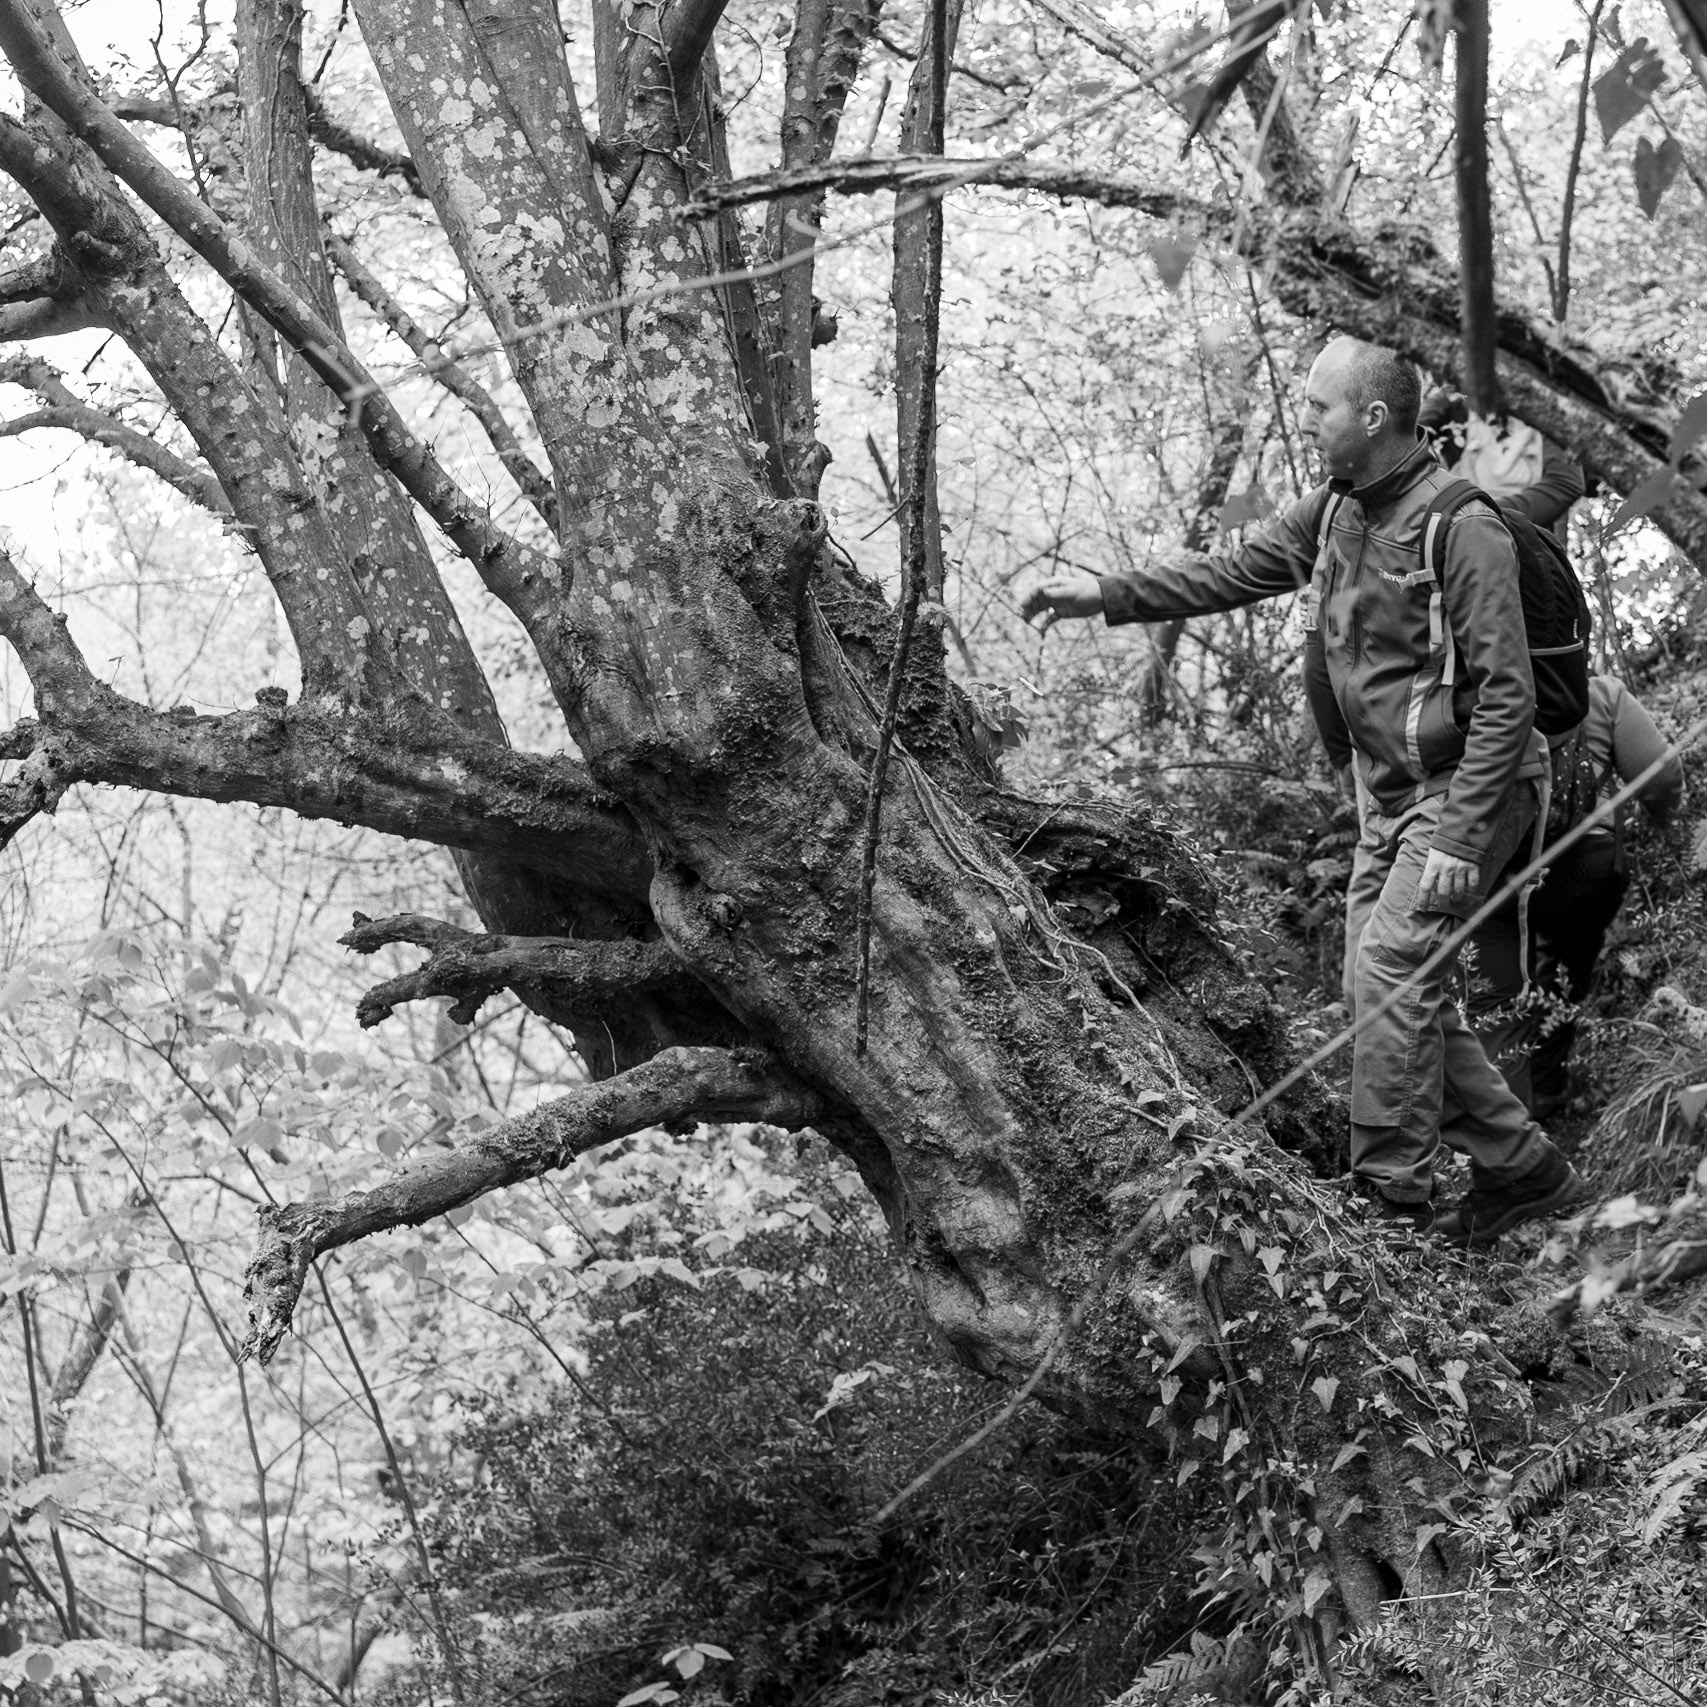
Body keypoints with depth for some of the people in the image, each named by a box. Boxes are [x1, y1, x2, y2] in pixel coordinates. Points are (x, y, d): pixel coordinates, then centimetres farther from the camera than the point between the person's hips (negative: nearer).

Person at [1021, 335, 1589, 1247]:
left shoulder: (1462, 530, -21)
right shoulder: (1334, 511, 4)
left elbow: (1506, 694, -22)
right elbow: (1231, 571, 13)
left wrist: (1460, 837, -24)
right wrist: (1108, 595, 2)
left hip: (1466, 787, -9)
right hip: (1391, 794, 9)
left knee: (1392, 966, -18)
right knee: (1393, 987, 8)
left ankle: (1389, 1196, -13)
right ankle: (1523, 1169, 17)